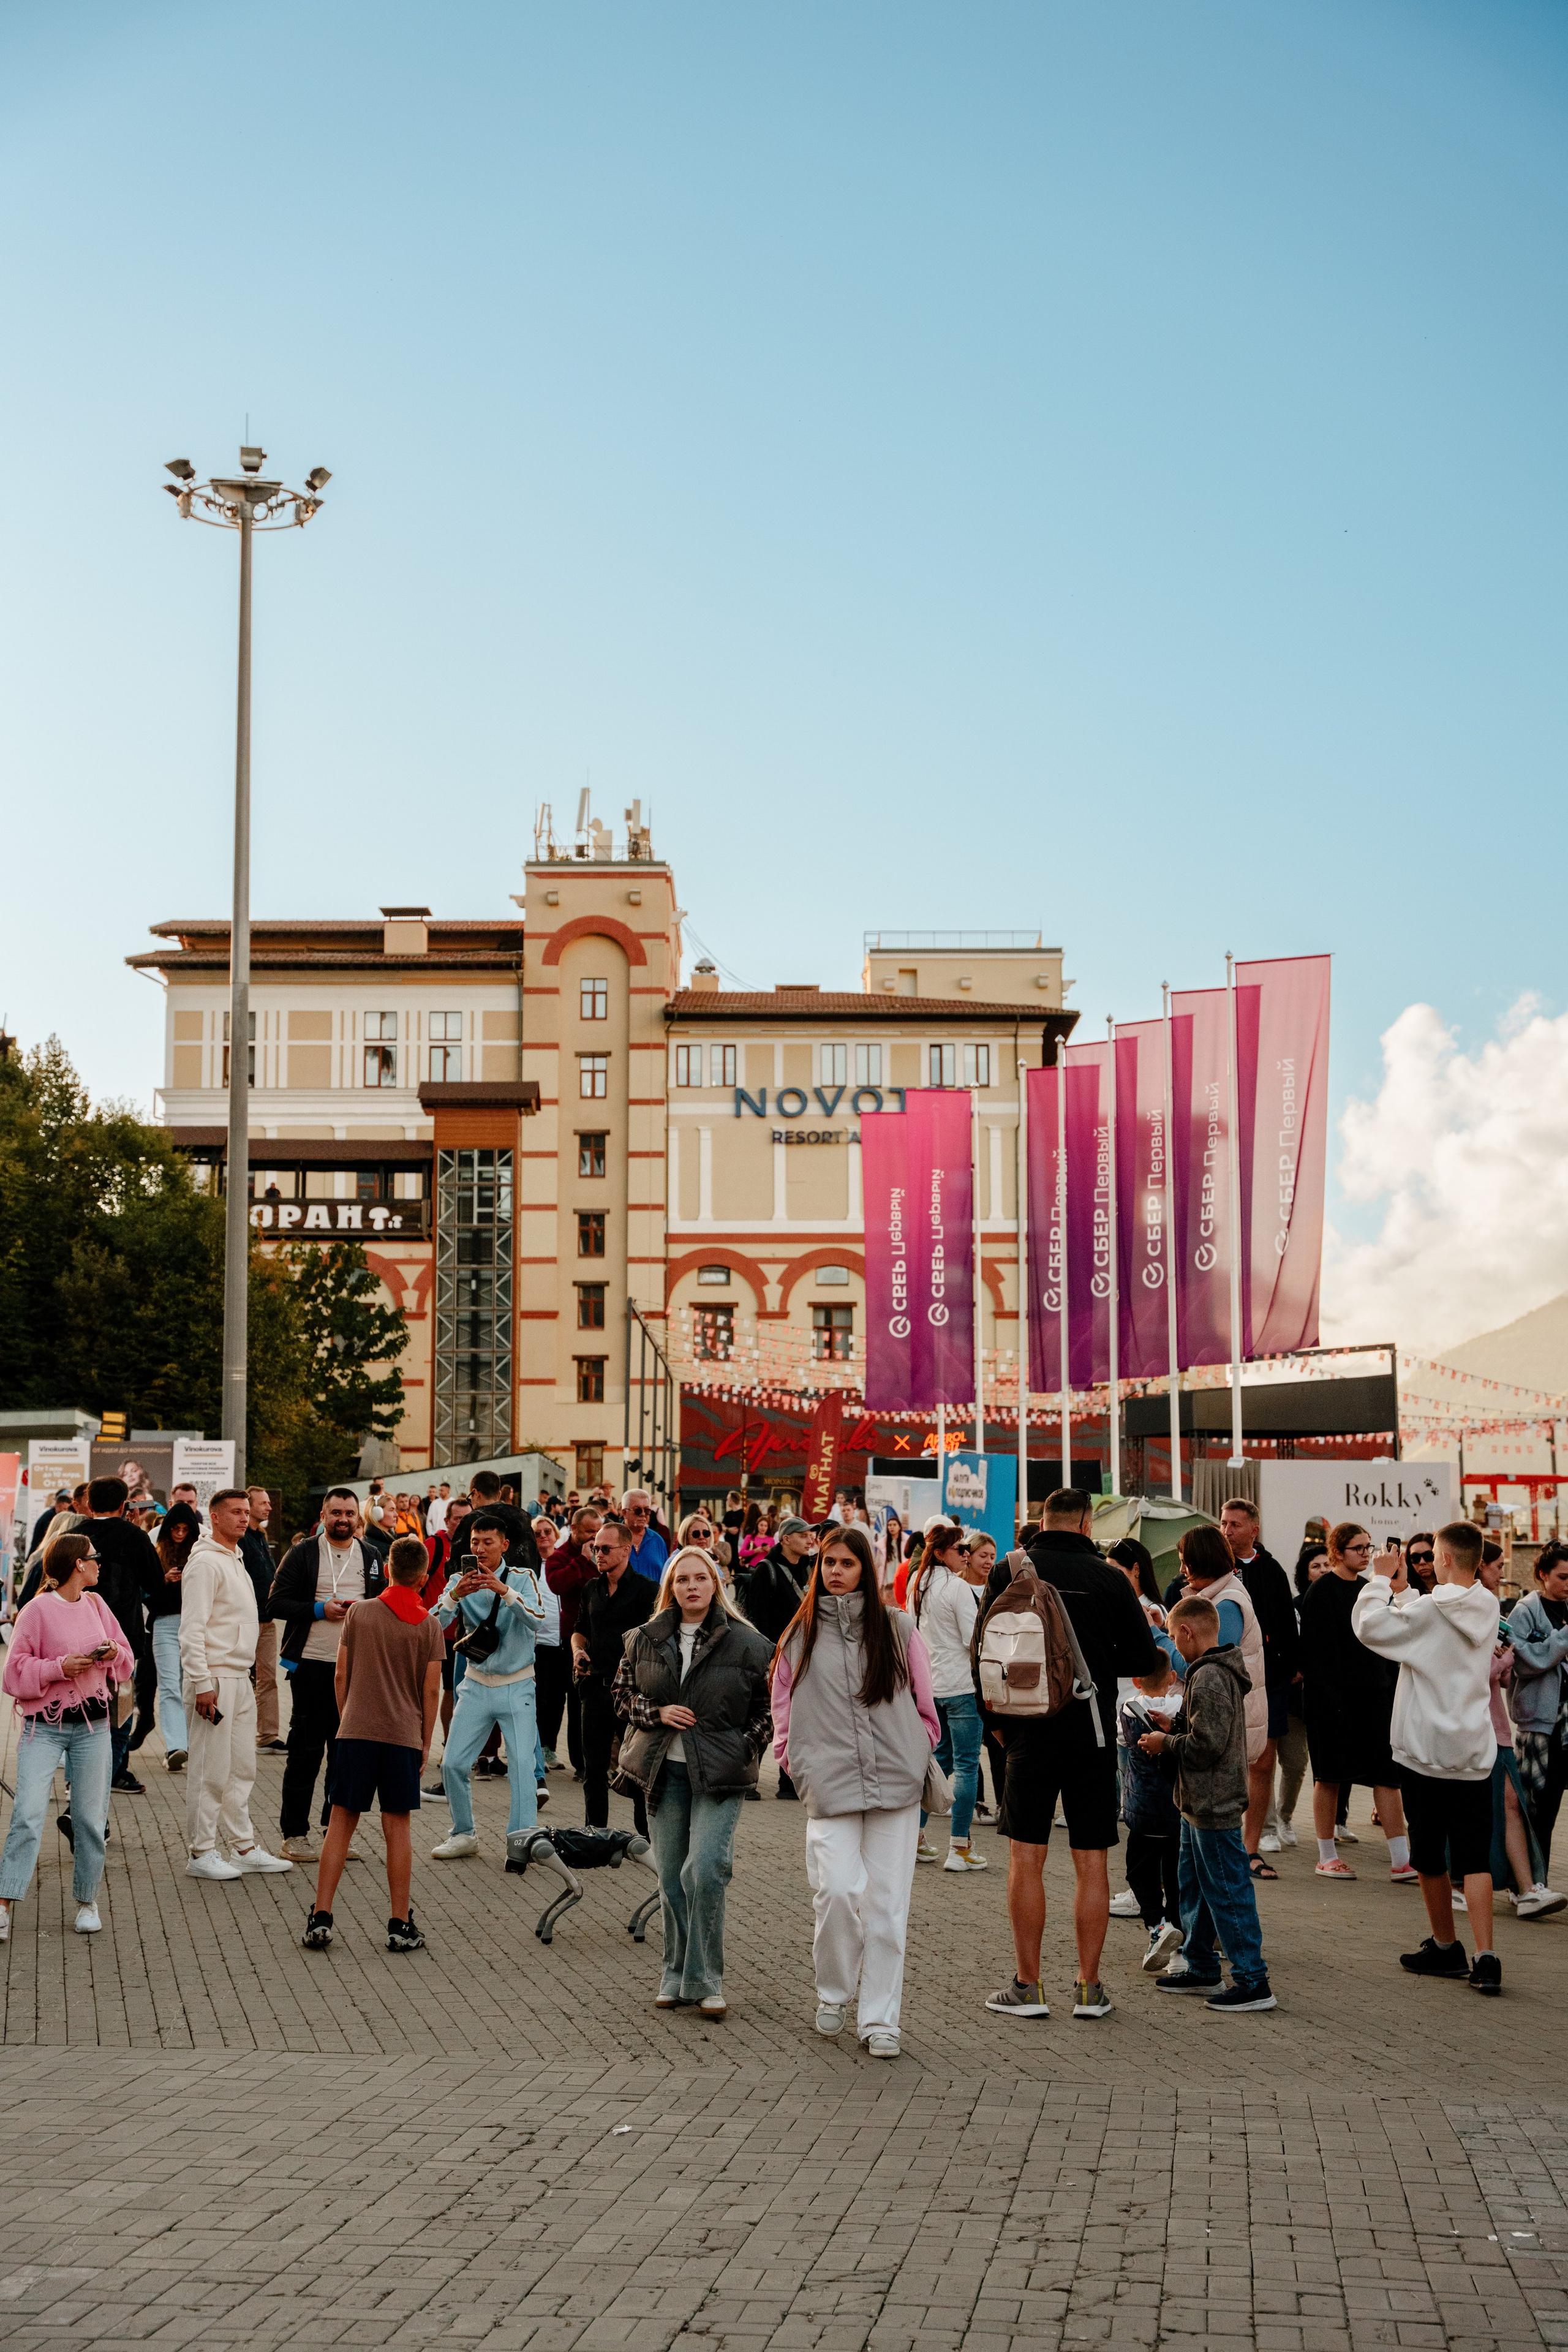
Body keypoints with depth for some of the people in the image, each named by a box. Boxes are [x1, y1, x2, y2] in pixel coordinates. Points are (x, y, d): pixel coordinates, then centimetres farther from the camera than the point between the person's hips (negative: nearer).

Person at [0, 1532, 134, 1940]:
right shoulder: (37, 1610, -7)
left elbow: (127, 1662, 18)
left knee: (91, 1817, 4)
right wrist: (59, 1667, -18)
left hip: (93, 1726, 5)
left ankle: (87, 1902, 16)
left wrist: (114, 1653, -4)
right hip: (44, 1725, -5)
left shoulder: (96, 1604, 10)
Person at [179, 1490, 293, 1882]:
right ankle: (201, 1854, 1)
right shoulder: (206, 1562, -12)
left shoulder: (236, 1562, 18)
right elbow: (192, 1629, -18)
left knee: (242, 1770, 13)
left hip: (240, 1680, 9)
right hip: (213, 1680, -9)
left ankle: (244, 1849, 19)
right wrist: (202, 1685, -22)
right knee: (212, 1772, -5)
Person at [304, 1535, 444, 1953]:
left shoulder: (360, 1613, 2)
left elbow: (341, 1676, 4)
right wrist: (426, 1742, 10)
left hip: (357, 1730, 1)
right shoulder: (429, 1625, -1)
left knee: (342, 1821, 5)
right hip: (404, 1734, 0)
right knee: (398, 1826, 4)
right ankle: (401, 1926, 5)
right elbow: (431, 1690, 0)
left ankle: (320, 1918, 2)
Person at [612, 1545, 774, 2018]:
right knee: (671, 1878, 7)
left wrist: (745, 1747, -3)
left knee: (703, 1872, -15)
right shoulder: (646, 1640, 6)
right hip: (664, 1770, 3)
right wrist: (656, 1713, -4)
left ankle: (704, 1980, -5)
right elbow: (621, 1691, 13)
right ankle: (676, 1977, 20)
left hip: (719, 1773, -3)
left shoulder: (745, 1642, -2)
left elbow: (769, 1704, 6)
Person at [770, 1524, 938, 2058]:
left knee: (887, 1902, -1)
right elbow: (784, 1714, 14)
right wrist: (803, 1768, 4)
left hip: (896, 1784, 0)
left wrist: (915, 1761, 5)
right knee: (839, 1890, -15)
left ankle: (880, 2019, 8)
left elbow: (926, 1708, 12)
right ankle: (832, 1993, 9)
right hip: (830, 1789, 0)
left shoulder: (898, 1629, 8)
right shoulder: (799, 1636, 9)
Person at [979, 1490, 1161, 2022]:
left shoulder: (1009, 1571, -3)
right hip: (1094, 1735, 0)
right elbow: (1144, 1659, -1)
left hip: (1030, 1733, 0)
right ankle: (1089, 1987, 9)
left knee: (1027, 1858, 6)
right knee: (1092, 1862, 7)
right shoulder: (1109, 1578, -3)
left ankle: (1027, 1985, 6)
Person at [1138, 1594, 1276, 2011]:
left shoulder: (1209, 1679, -21)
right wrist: (1169, 1735, 8)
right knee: (1195, 1885, 19)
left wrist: (1165, 1744, -11)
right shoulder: (1221, 1672, 12)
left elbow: (1205, 1744, -26)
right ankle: (1201, 1968, 30)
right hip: (1200, 1804, 11)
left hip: (1213, 1807, -11)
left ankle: (1253, 1982, -2)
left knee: (1227, 1892, -6)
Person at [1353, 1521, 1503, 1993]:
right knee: (1474, 1858, 2)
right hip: (1475, 1752, 4)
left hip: (1426, 1751, -4)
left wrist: (1380, 1579, -1)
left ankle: (1445, 1946, 23)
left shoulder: (1429, 1611, -15)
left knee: (1429, 1855, 12)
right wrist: (1402, 1588, 16)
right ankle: (1485, 1957, -9)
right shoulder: (1487, 1607, 4)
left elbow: (1370, 1627, -12)